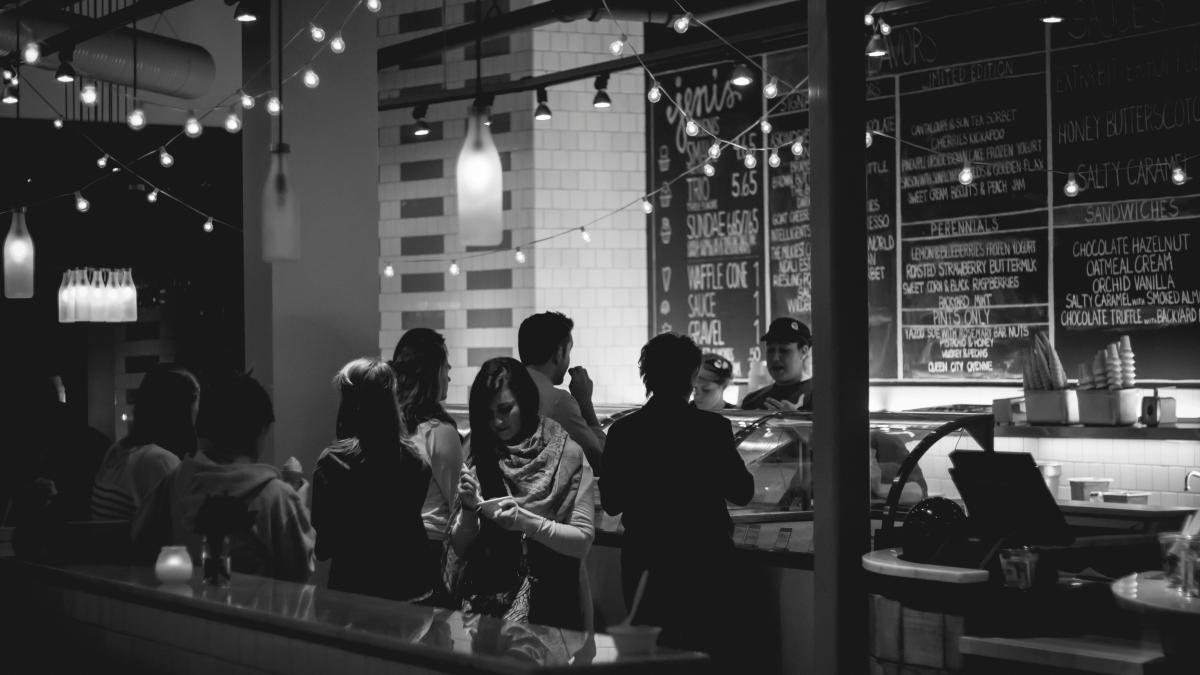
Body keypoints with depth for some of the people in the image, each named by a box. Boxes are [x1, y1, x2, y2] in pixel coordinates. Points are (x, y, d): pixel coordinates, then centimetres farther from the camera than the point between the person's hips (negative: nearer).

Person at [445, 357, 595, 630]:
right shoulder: (478, 457, 9)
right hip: (483, 598, 2)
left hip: (547, 603, -2)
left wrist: (528, 522, -17)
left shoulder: (566, 454, 0)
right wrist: (469, 508, -9)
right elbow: (460, 546, 10)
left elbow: (582, 542, -3)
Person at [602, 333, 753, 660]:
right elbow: (742, 493, 0)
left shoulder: (623, 431, -6)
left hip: (644, 564, 2)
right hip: (704, 562, -2)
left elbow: (611, 504, 2)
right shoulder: (713, 428, -10)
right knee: (704, 653, 7)